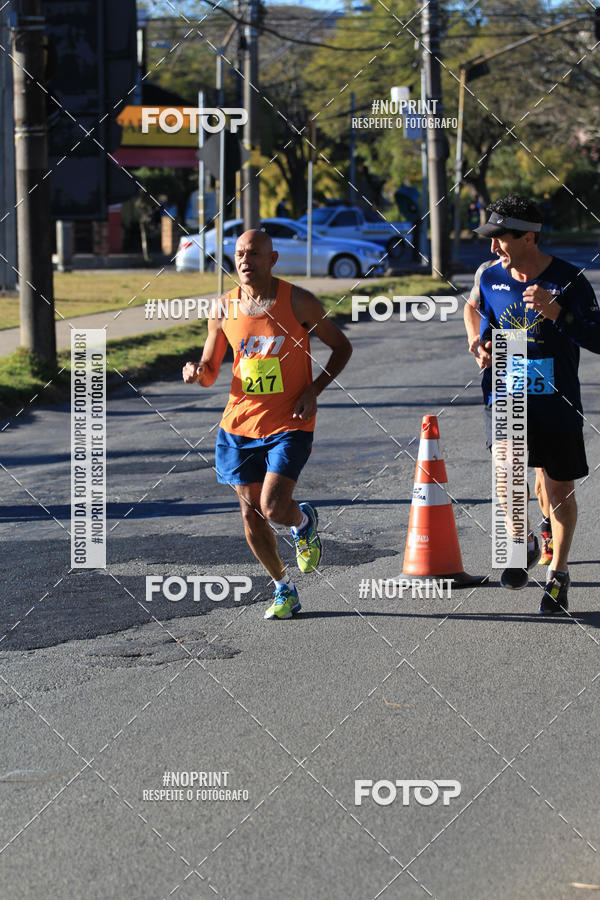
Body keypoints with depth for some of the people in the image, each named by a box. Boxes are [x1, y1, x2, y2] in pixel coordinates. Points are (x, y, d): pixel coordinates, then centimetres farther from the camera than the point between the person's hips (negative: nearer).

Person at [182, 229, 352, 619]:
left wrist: (314, 390, -10)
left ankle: (305, 521, 20)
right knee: (251, 515, 4)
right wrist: (195, 372, -12)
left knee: (273, 508, -17)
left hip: (289, 425, -4)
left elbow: (342, 346, 3)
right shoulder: (224, 309, 3)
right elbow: (210, 373, 13)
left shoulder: (298, 302, -7)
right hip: (240, 424, 4)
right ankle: (284, 588, 25)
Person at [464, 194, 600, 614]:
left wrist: (555, 311, -29)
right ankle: (523, 542, 4)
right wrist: (482, 344, 0)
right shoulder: (490, 276, 0)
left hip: (557, 402, -2)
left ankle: (558, 574, 26)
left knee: (560, 492, 7)